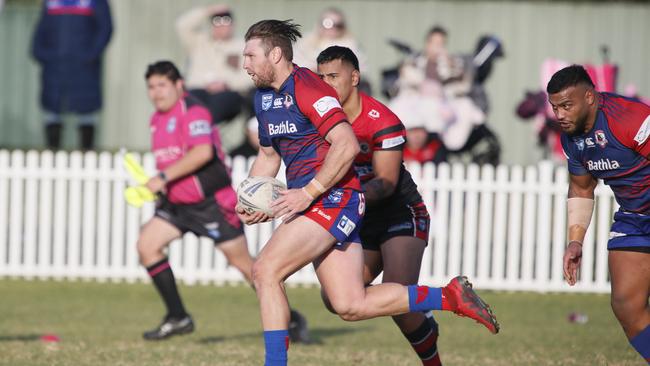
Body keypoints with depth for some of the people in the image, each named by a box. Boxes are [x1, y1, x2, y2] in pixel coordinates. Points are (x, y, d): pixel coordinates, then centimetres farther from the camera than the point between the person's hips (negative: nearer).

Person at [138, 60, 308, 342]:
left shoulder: (192, 112, -16)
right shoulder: (157, 119, 12)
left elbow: (202, 152, -31)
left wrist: (164, 177, -29)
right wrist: (155, 186, 11)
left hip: (213, 202, -8)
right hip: (177, 203, 8)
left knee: (243, 263, -3)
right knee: (147, 244, -9)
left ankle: (290, 319, 11)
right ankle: (178, 318, -4)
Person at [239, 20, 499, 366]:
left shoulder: (306, 87, -13)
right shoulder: (263, 97, 16)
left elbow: (346, 145, -21)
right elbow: (268, 155, 28)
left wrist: (308, 192, -23)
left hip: (333, 198, -9)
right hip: (313, 205, 9)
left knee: (265, 270, -19)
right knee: (351, 306, 2)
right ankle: (451, 295, 12)